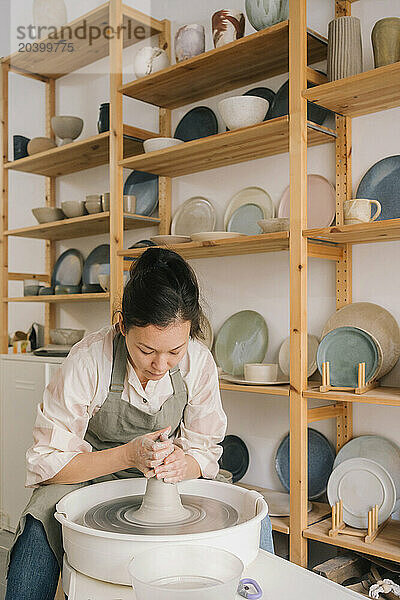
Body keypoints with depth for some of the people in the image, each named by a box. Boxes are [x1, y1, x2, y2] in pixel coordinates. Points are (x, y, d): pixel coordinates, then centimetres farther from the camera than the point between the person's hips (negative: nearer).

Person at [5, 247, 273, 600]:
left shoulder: (200, 362, -16)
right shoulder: (88, 361, -25)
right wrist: (128, 455, -32)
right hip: (87, 479, -2)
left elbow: (206, 452, -5)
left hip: (168, 481, 3)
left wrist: (181, 464, -29)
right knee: (36, 534, -33)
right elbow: (47, 463, -19)